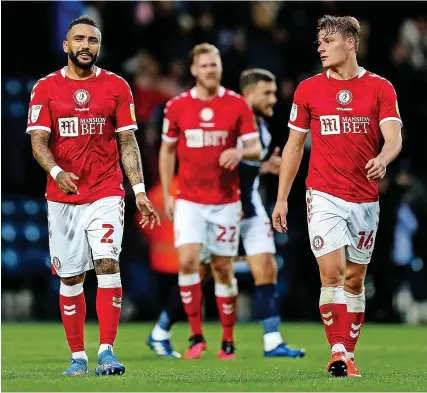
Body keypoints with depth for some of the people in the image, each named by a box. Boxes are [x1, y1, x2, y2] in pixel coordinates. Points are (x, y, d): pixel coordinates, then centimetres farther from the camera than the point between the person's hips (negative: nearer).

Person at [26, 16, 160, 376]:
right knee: (70, 278, 5)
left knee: (107, 263, -17)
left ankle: (107, 350, -18)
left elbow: (127, 142, 5)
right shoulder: (46, 88, 4)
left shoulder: (116, 87, 5)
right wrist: (56, 171, -21)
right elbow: (38, 141, -2)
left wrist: (140, 191, -3)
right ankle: (78, 356, 14)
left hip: (106, 194, -1)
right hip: (62, 197, 1)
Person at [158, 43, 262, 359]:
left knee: (223, 269, 4)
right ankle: (196, 336, -6)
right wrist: (166, 194, 6)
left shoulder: (238, 104, -1)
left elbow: (256, 149, 0)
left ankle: (228, 340, 15)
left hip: (226, 201, 0)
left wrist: (241, 152, -24)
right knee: (187, 261, -16)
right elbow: (167, 151, 11)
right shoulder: (177, 106, 2)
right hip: (189, 200, 0)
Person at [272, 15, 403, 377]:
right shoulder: (309, 89, 4)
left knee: (355, 279, 7)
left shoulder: (380, 88, 1)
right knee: (332, 273, -14)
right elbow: (294, 145, 9)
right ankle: (338, 352, -14)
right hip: (324, 195, -1)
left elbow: (393, 137, -9)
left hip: (365, 199, 1)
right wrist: (281, 198, 6)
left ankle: (348, 355, 15)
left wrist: (383, 158, -33)